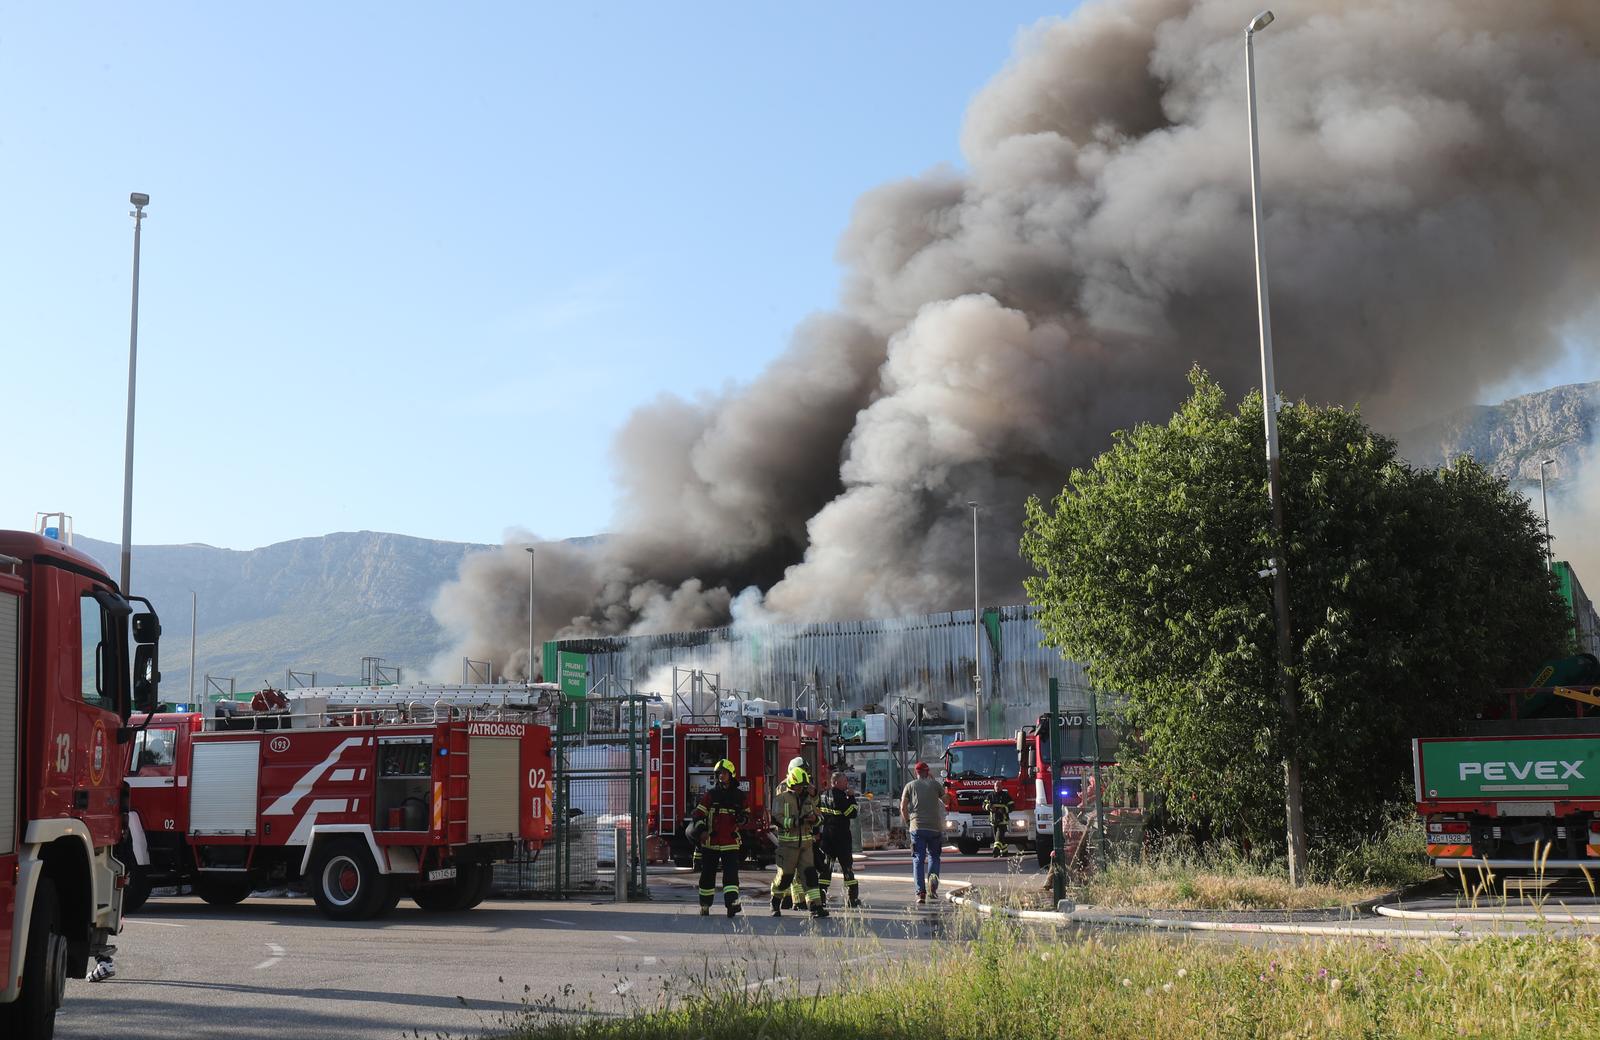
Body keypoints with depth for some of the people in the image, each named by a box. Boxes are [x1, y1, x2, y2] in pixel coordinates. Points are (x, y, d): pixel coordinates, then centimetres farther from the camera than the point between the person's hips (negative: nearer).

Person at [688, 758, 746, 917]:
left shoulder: (738, 795, 8)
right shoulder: (710, 794, 1)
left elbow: (746, 814, 20)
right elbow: (699, 814, -1)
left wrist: (742, 818, -4)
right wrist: (701, 831, -16)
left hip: (731, 843, 0)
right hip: (711, 841, 0)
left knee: (731, 873, -12)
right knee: (707, 874, 7)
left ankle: (732, 903, -20)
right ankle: (705, 906, 20)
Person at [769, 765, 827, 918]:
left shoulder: (808, 798, 10)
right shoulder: (782, 798, -5)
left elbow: (817, 817, 18)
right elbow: (777, 819, -17)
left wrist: (814, 818, -7)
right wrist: (798, 821, -25)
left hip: (805, 842, 4)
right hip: (788, 842, -4)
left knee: (809, 873, -5)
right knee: (785, 875, 3)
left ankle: (816, 907, -9)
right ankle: (775, 904, 25)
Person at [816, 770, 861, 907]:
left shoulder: (823, 795, 10)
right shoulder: (839, 796, -14)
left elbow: (816, 814, 13)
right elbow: (852, 814, -16)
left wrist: (816, 832, 16)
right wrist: (851, 797, -8)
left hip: (825, 836, 7)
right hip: (841, 838, -6)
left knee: (824, 867, 8)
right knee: (847, 867, 3)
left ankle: (820, 896, 1)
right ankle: (852, 898, 6)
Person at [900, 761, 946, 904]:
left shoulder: (910, 786, 7)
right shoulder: (935, 784, 7)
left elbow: (903, 807, 1)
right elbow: (945, 800, 21)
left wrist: (907, 822, 15)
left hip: (917, 827, 0)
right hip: (935, 827, 0)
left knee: (918, 860, 1)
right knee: (934, 856, 16)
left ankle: (921, 892, -10)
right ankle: (932, 879, -10)